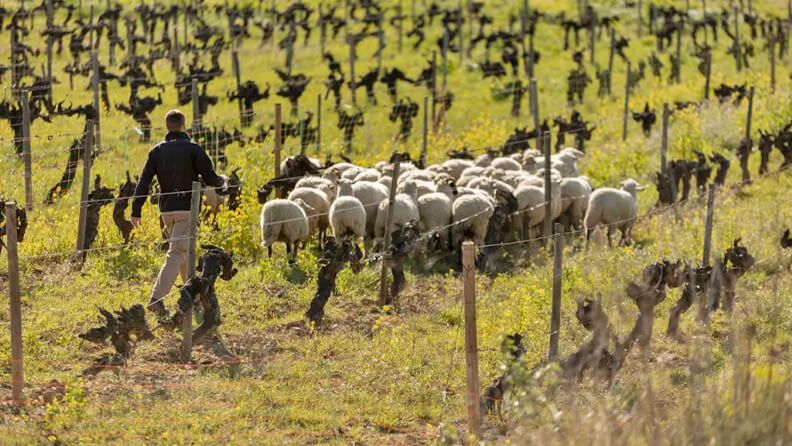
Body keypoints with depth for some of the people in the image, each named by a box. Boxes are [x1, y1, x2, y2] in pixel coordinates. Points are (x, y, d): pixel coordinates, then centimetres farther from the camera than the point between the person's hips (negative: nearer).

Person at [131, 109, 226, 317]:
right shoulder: (193, 149, -6)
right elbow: (210, 178, -6)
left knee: (184, 252, 22)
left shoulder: (157, 151, 6)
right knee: (176, 253, -10)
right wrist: (223, 183, 17)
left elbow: (144, 182, 1)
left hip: (166, 210, 5)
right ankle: (157, 298, -23)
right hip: (186, 208, -5)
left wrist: (136, 211, 2)